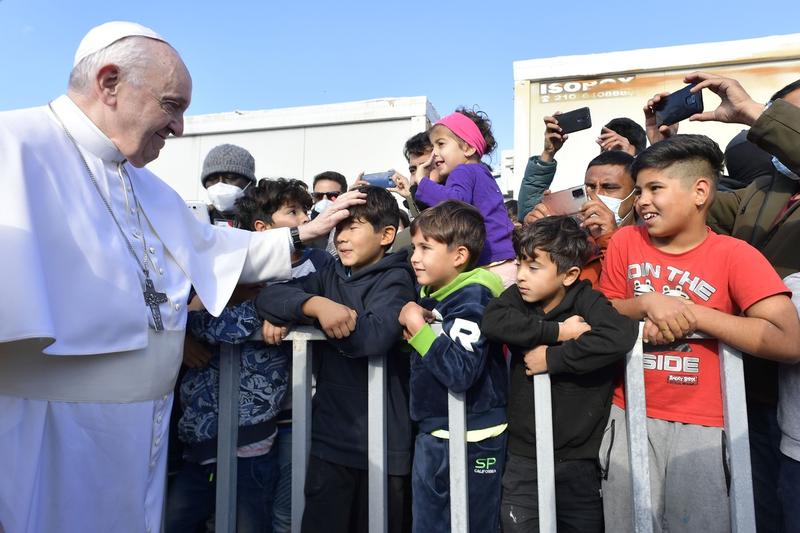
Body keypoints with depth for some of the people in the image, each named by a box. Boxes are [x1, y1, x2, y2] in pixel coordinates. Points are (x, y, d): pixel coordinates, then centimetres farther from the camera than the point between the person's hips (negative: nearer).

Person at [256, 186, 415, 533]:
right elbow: (268, 297, -4)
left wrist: (307, 314, -15)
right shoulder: (331, 277, 8)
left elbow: (376, 335, -25)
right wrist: (316, 304, -24)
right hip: (329, 436, 4)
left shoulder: (395, 279, -7)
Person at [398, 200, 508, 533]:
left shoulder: (472, 298, -20)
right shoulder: (429, 292, 4)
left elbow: (460, 372, -31)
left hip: (471, 440, -8)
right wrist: (409, 324, -4)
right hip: (431, 434, 8)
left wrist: (419, 328, -24)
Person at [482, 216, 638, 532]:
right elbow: (492, 321, -22)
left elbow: (622, 335, -29)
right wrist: (557, 331, -24)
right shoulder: (519, 297, -2)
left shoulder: (586, 301, -10)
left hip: (577, 458, -2)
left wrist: (552, 358, -23)